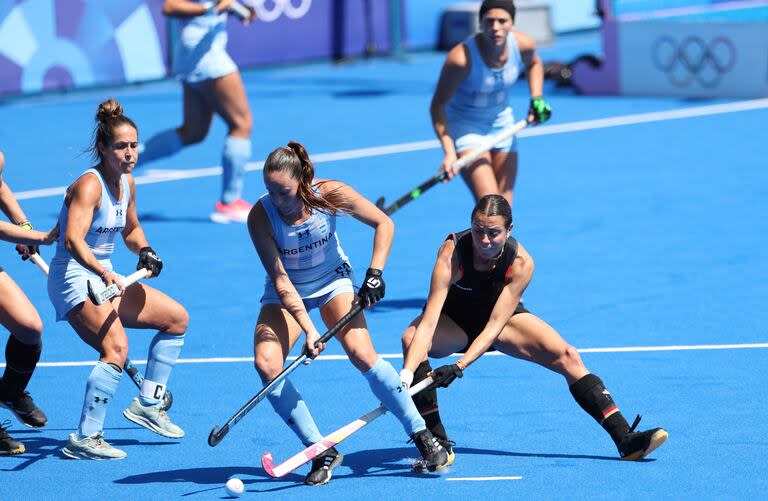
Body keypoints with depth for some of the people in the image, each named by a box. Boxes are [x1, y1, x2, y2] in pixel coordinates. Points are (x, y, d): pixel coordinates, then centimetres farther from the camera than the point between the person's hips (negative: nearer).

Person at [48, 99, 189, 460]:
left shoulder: (127, 183, 7)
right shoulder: (89, 185, -20)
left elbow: (130, 230, 26)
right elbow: (73, 240, -34)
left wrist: (144, 251, 5)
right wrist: (104, 273, -49)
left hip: (104, 276, 9)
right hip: (74, 278, -9)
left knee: (176, 318, 13)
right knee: (116, 349, -28)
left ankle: (147, 404, 19)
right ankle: (84, 440, -23)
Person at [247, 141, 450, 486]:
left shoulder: (330, 194, -23)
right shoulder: (260, 216, -24)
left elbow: (383, 223, -9)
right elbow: (280, 280, -24)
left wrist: (375, 273, -20)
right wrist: (307, 328, -32)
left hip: (333, 280, -1)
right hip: (286, 293, 1)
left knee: (361, 354, -23)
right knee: (266, 364, -22)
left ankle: (423, 437, -11)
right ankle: (322, 453, -13)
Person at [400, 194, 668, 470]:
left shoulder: (521, 263, -29)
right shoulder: (452, 252, -35)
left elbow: (495, 325, -34)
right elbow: (428, 322, -41)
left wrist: (459, 366, -48)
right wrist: (406, 375, -53)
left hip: (505, 315, 1)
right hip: (453, 318, -1)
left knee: (567, 357, -17)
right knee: (411, 340, -33)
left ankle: (625, 439, -13)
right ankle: (437, 441, -26)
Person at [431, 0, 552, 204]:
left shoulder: (523, 44, -17)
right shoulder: (461, 58, -31)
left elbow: (534, 63, 11)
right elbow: (438, 105, -22)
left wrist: (536, 98, -5)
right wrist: (449, 152, -30)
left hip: (501, 123, 5)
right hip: (465, 126, -5)